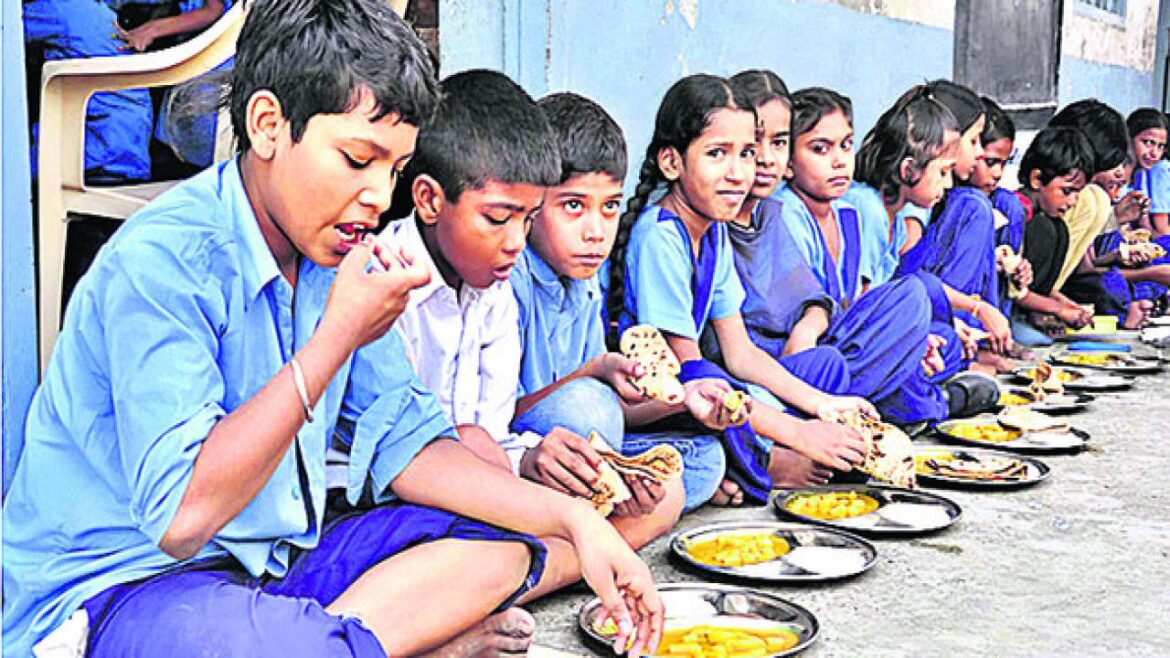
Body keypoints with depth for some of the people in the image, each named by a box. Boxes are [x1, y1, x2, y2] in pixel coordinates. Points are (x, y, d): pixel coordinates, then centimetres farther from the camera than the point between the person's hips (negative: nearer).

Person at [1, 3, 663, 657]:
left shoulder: (338, 253, 3)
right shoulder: (162, 261, -21)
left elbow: (405, 442, 6)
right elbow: (180, 516, -28)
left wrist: (575, 518, -4)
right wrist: (340, 334, -26)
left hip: (272, 565, 8)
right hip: (116, 584, -8)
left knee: (500, 544, 0)